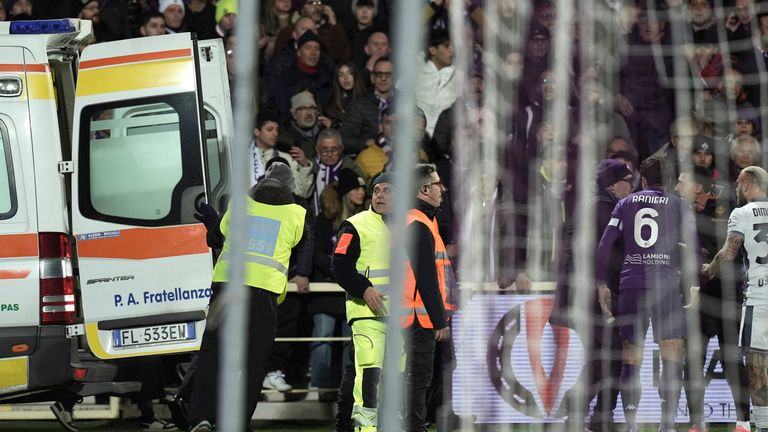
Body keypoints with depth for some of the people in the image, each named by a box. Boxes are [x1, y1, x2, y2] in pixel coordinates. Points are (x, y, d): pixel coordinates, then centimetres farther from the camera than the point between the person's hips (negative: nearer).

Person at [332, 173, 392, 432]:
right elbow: (340, 265, -8)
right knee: (369, 369, -18)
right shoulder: (356, 226, -1)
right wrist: (364, 289, -20)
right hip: (367, 311, -7)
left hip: (398, 312, 7)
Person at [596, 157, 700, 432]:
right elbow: (693, 247, 0)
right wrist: (694, 285, 4)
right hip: (666, 286, -2)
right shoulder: (679, 206, 9)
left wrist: (602, 285, 10)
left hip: (630, 285, 2)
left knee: (631, 361, 7)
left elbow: (605, 246, 6)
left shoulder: (625, 204, 13)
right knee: (672, 359, -2)